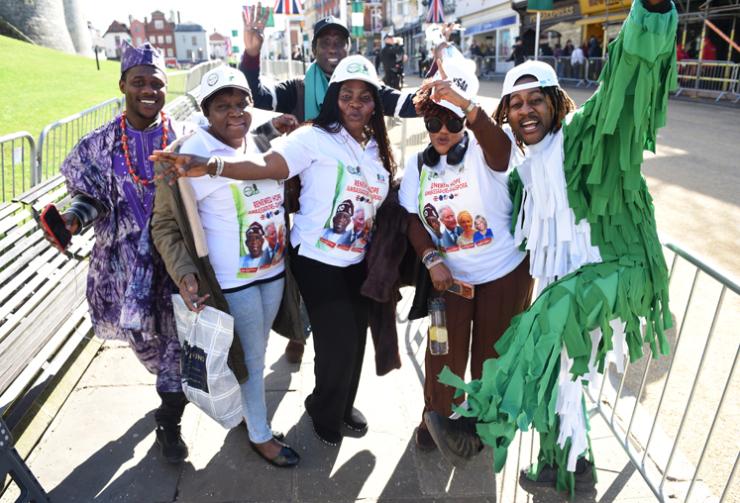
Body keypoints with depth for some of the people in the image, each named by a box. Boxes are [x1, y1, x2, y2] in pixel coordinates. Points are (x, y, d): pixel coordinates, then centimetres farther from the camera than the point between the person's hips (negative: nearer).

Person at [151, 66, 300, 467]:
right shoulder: (188, 157, -17)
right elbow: (165, 224, -12)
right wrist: (183, 272, -22)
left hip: (273, 269, 6)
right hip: (232, 280, -6)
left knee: (257, 351, 23)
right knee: (250, 357, 10)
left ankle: (243, 407, 50)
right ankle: (259, 434, 33)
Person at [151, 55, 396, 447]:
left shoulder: (377, 149, 7)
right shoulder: (315, 138, -14)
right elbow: (264, 166, -27)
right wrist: (207, 166, -42)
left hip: (358, 263, 6)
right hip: (318, 262, -6)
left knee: (356, 341, 16)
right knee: (338, 344, 0)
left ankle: (343, 405, 45)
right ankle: (325, 414, 31)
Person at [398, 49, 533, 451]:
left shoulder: (483, 151, -17)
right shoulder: (417, 165, -3)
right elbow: (413, 219, 1)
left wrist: (465, 106, -58)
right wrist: (432, 259, -15)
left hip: (505, 272, -2)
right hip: (449, 274, 3)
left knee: (491, 353, 15)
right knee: (444, 353, 13)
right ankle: (437, 416, 39)